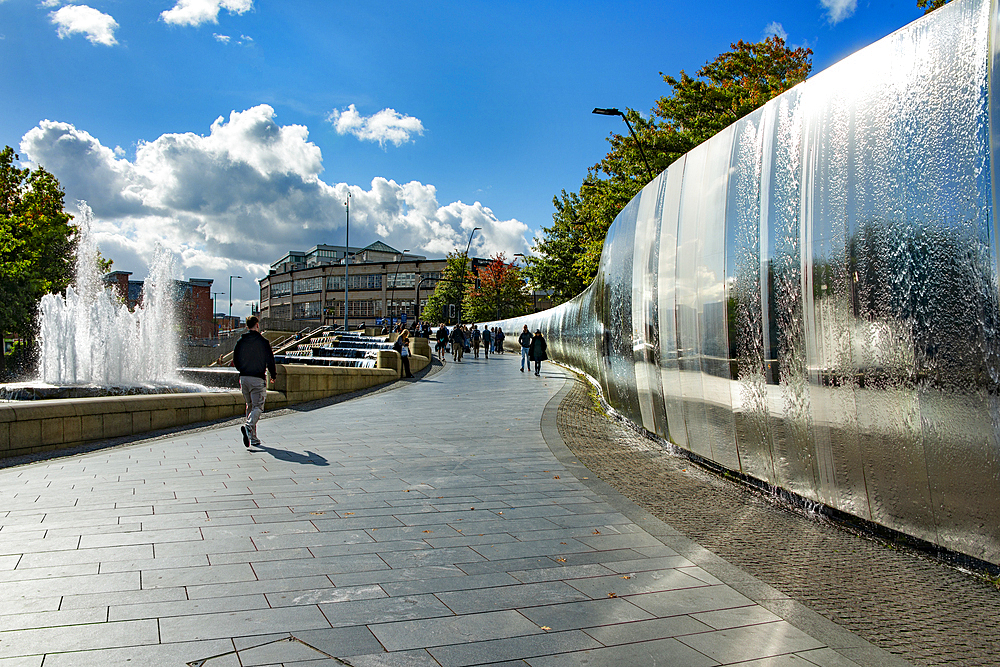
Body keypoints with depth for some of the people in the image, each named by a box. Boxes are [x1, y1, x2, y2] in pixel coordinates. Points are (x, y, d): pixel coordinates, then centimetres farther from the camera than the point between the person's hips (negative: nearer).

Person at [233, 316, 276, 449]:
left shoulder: (240, 341, 6)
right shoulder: (263, 342, -7)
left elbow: (235, 361, 11)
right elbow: (270, 361, -6)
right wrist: (273, 375, 9)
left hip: (244, 378, 5)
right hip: (258, 378, -5)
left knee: (250, 406, 14)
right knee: (258, 406, -4)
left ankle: (253, 437, 14)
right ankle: (248, 425, -32)